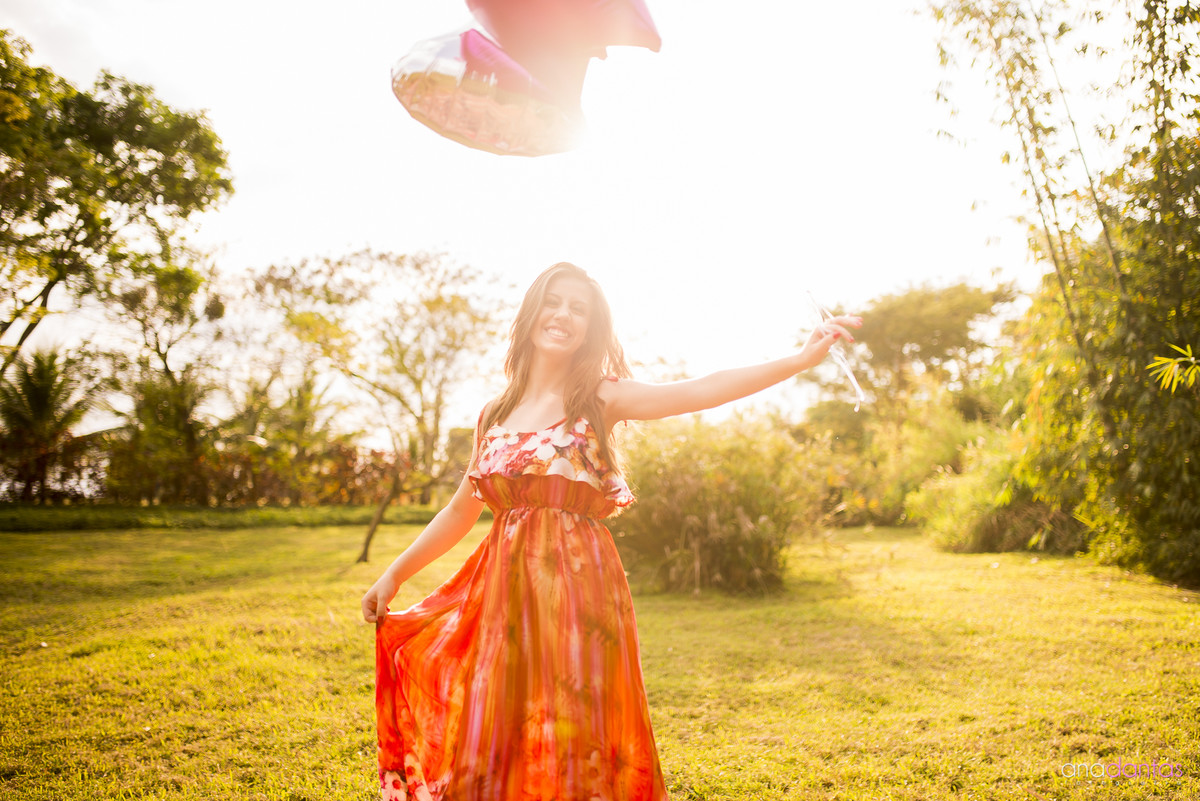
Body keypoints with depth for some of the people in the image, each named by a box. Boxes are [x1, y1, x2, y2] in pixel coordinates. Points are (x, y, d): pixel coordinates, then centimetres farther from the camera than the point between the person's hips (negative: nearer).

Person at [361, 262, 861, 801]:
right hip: (504, 592, 4)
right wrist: (395, 573, 21)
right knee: (492, 743, 7)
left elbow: (703, 391, -13)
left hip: (577, 587, -3)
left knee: (570, 745, 0)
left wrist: (801, 359, -22)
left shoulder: (600, 399, 0)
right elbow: (463, 509, 20)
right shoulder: (495, 414, 11)